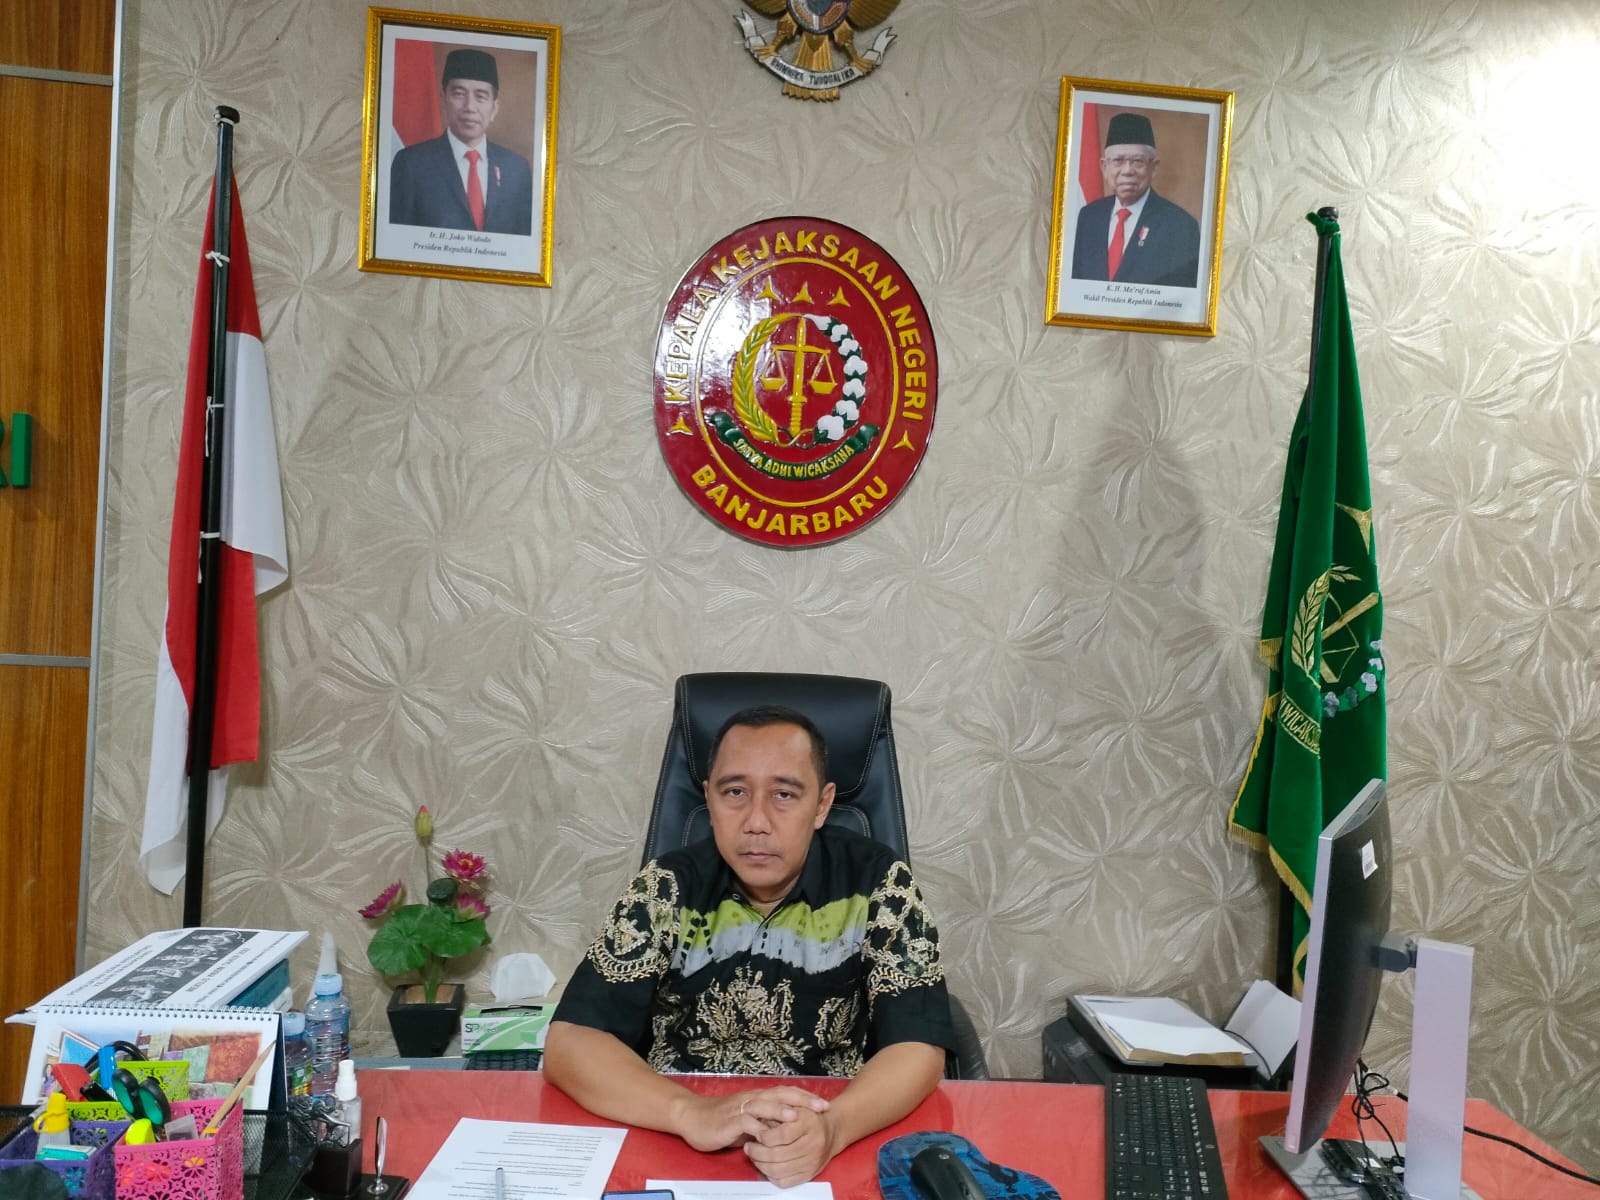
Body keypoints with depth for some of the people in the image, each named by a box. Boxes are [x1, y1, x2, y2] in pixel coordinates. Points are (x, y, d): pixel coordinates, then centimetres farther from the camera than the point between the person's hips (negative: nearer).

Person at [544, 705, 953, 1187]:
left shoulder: (877, 884, -8)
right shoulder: (667, 887, -7)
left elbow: (918, 1048, -12)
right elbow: (569, 1042, -13)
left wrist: (832, 1126, -32)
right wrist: (692, 1114, -29)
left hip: (842, 1149, 0)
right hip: (677, 1147, 0)